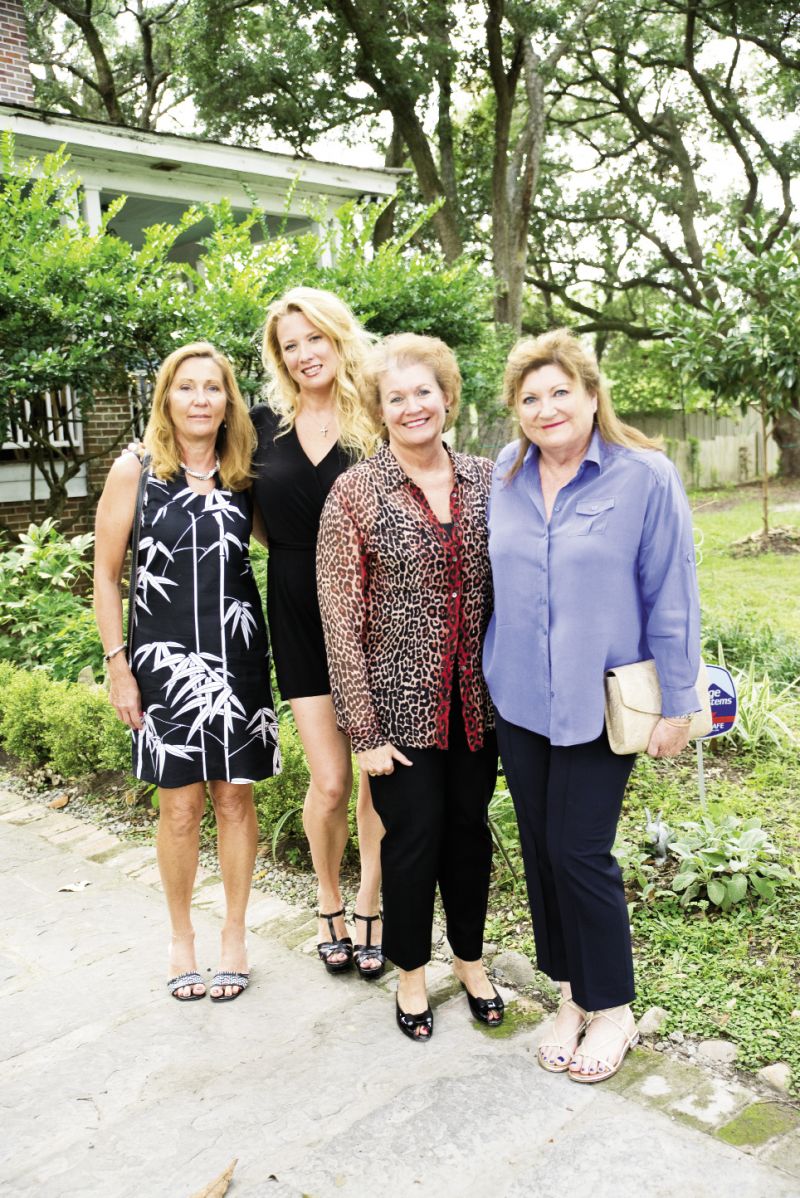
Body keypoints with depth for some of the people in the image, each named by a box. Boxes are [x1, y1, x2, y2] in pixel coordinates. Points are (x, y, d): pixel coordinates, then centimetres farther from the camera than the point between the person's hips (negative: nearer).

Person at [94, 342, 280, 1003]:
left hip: (238, 656, 2)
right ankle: (181, 937, 26)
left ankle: (235, 935, 26)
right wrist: (118, 664, -3)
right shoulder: (135, 470, -3)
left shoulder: (243, 475, 4)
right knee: (181, 805, 5)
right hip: (165, 659, -2)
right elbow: (106, 575, -1)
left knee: (236, 797, 8)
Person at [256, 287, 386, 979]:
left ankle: (369, 909, 27)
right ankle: (329, 903, 29)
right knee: (330, 782, 2)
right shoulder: (266, 424, 4)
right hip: (299, 617, 1)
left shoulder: (377, 424, -3)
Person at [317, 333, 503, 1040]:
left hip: (475, 699, 3)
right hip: (401, 699, -3)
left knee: (470, 827, 16)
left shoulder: (485, 480, 2)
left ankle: (471, 960, 39)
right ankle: (411, 972, 32)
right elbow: (341, 616, -10)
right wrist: (363, 730, -12)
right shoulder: (355, 493, -8)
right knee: (413, 835, 7)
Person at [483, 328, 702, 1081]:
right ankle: (572, 995, 32)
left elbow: (671, 599, -7)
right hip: (519, 700, 5)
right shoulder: (504, 477, 2)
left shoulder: (646, 477, -10)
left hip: (599, 702, -4)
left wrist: (676, 704, -6)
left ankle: (613, 1010, 22)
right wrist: (494, 671, 14)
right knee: (539, 848, 12)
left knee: (579, 852, -1)